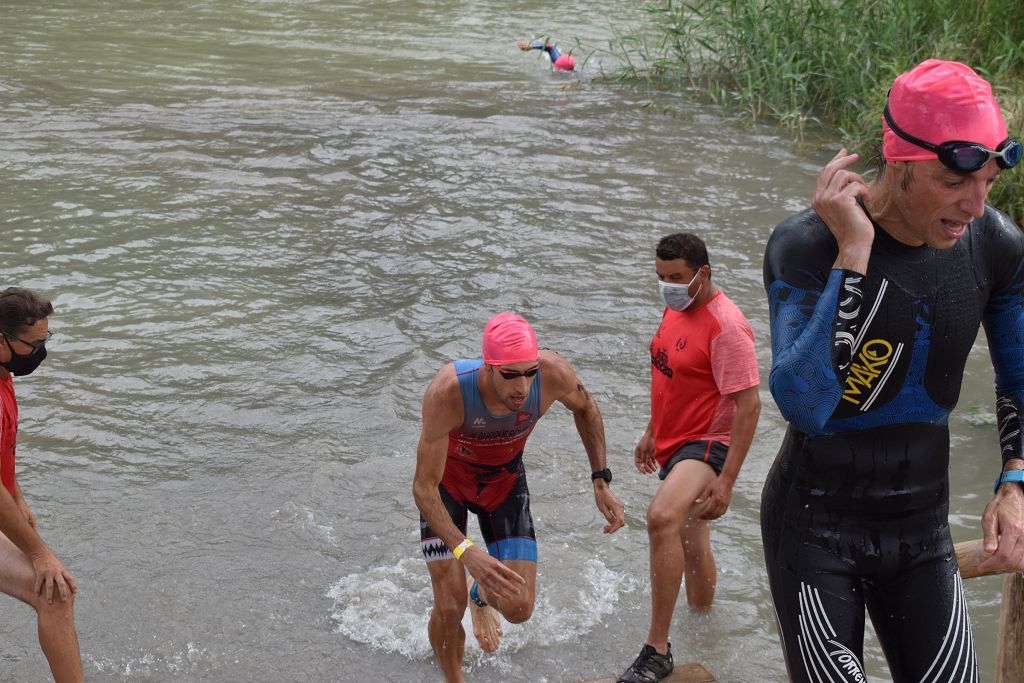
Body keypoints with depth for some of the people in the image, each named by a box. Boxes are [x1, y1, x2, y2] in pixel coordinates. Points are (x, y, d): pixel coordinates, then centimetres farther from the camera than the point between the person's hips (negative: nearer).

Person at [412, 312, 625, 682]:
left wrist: (601, 481, -9)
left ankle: (482, 594, 35)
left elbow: (585, 407, -5)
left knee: (518, 608, -3)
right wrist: (465, 551, -48)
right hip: (448, 475, -2)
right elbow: (424, 487, -35)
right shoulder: (448, 392, -41)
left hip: (504, 477, 3)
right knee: (449, 608, -10)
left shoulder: (554, 373, -32)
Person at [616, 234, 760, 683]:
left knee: (662, 518, -32)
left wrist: (727, 480, -25)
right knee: (691, 544, 22)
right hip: (673, 443, 9)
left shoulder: (726, 327, -20)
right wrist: (652, 432, 26)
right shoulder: (676, 308, 8)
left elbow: (748, 406, -22)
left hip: (707, 443, -9)